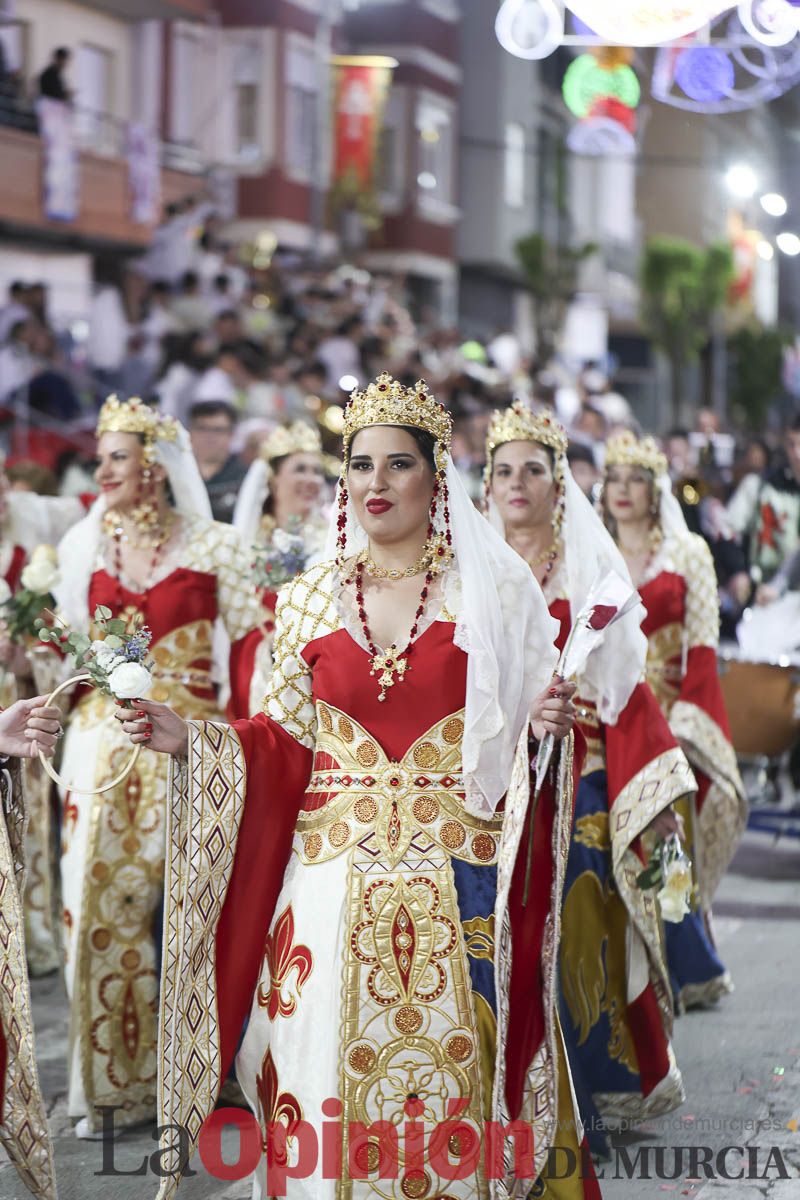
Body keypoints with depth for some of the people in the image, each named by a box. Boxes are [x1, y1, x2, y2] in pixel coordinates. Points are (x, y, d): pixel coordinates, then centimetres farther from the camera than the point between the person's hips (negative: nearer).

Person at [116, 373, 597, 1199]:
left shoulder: (492, 589, 2)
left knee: (447, 1069, -1)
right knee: (325, 1063, 1)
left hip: (456, 880, -2)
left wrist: (547, 727, -15)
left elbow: (521, 727, 6)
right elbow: (287, 743, 11)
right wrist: (188, 740, -1)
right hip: (334, 873, 2)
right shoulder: (309, 599, 9)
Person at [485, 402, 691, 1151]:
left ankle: (581, 1102, 7)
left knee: (577, 930, -4)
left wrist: (653, 795, -4)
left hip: (577, 779, -1)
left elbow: (625, 682, 2)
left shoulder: (592, 568, 6)